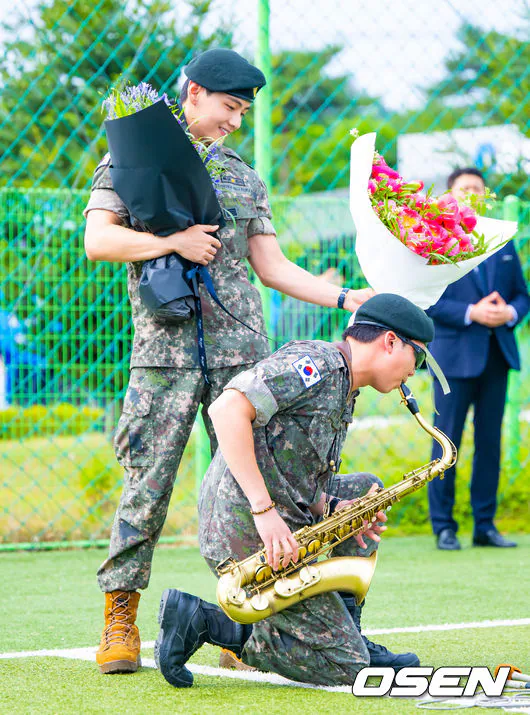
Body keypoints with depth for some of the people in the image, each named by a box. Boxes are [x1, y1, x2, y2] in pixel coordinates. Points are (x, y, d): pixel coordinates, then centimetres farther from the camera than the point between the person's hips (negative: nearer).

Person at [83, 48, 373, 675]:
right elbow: (97, 240, -5)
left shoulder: (243, 177, 20)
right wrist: (172, 242, -13)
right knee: (148, 484, -7)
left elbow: (271, 266, 18)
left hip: (241, 346, 4)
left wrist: (343, 297, 7)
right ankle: (119, 624, 2)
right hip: (164, 346, -3)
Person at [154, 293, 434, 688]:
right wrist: (264, 509, -26)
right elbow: (227, 408, -22)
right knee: (346, 666, -7)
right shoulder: (316, 361, -9)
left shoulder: (343, 395, 23)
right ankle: (203, 620, -7)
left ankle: (346, 633, 16)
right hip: (245, 531, -10)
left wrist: (333, 508, 2)